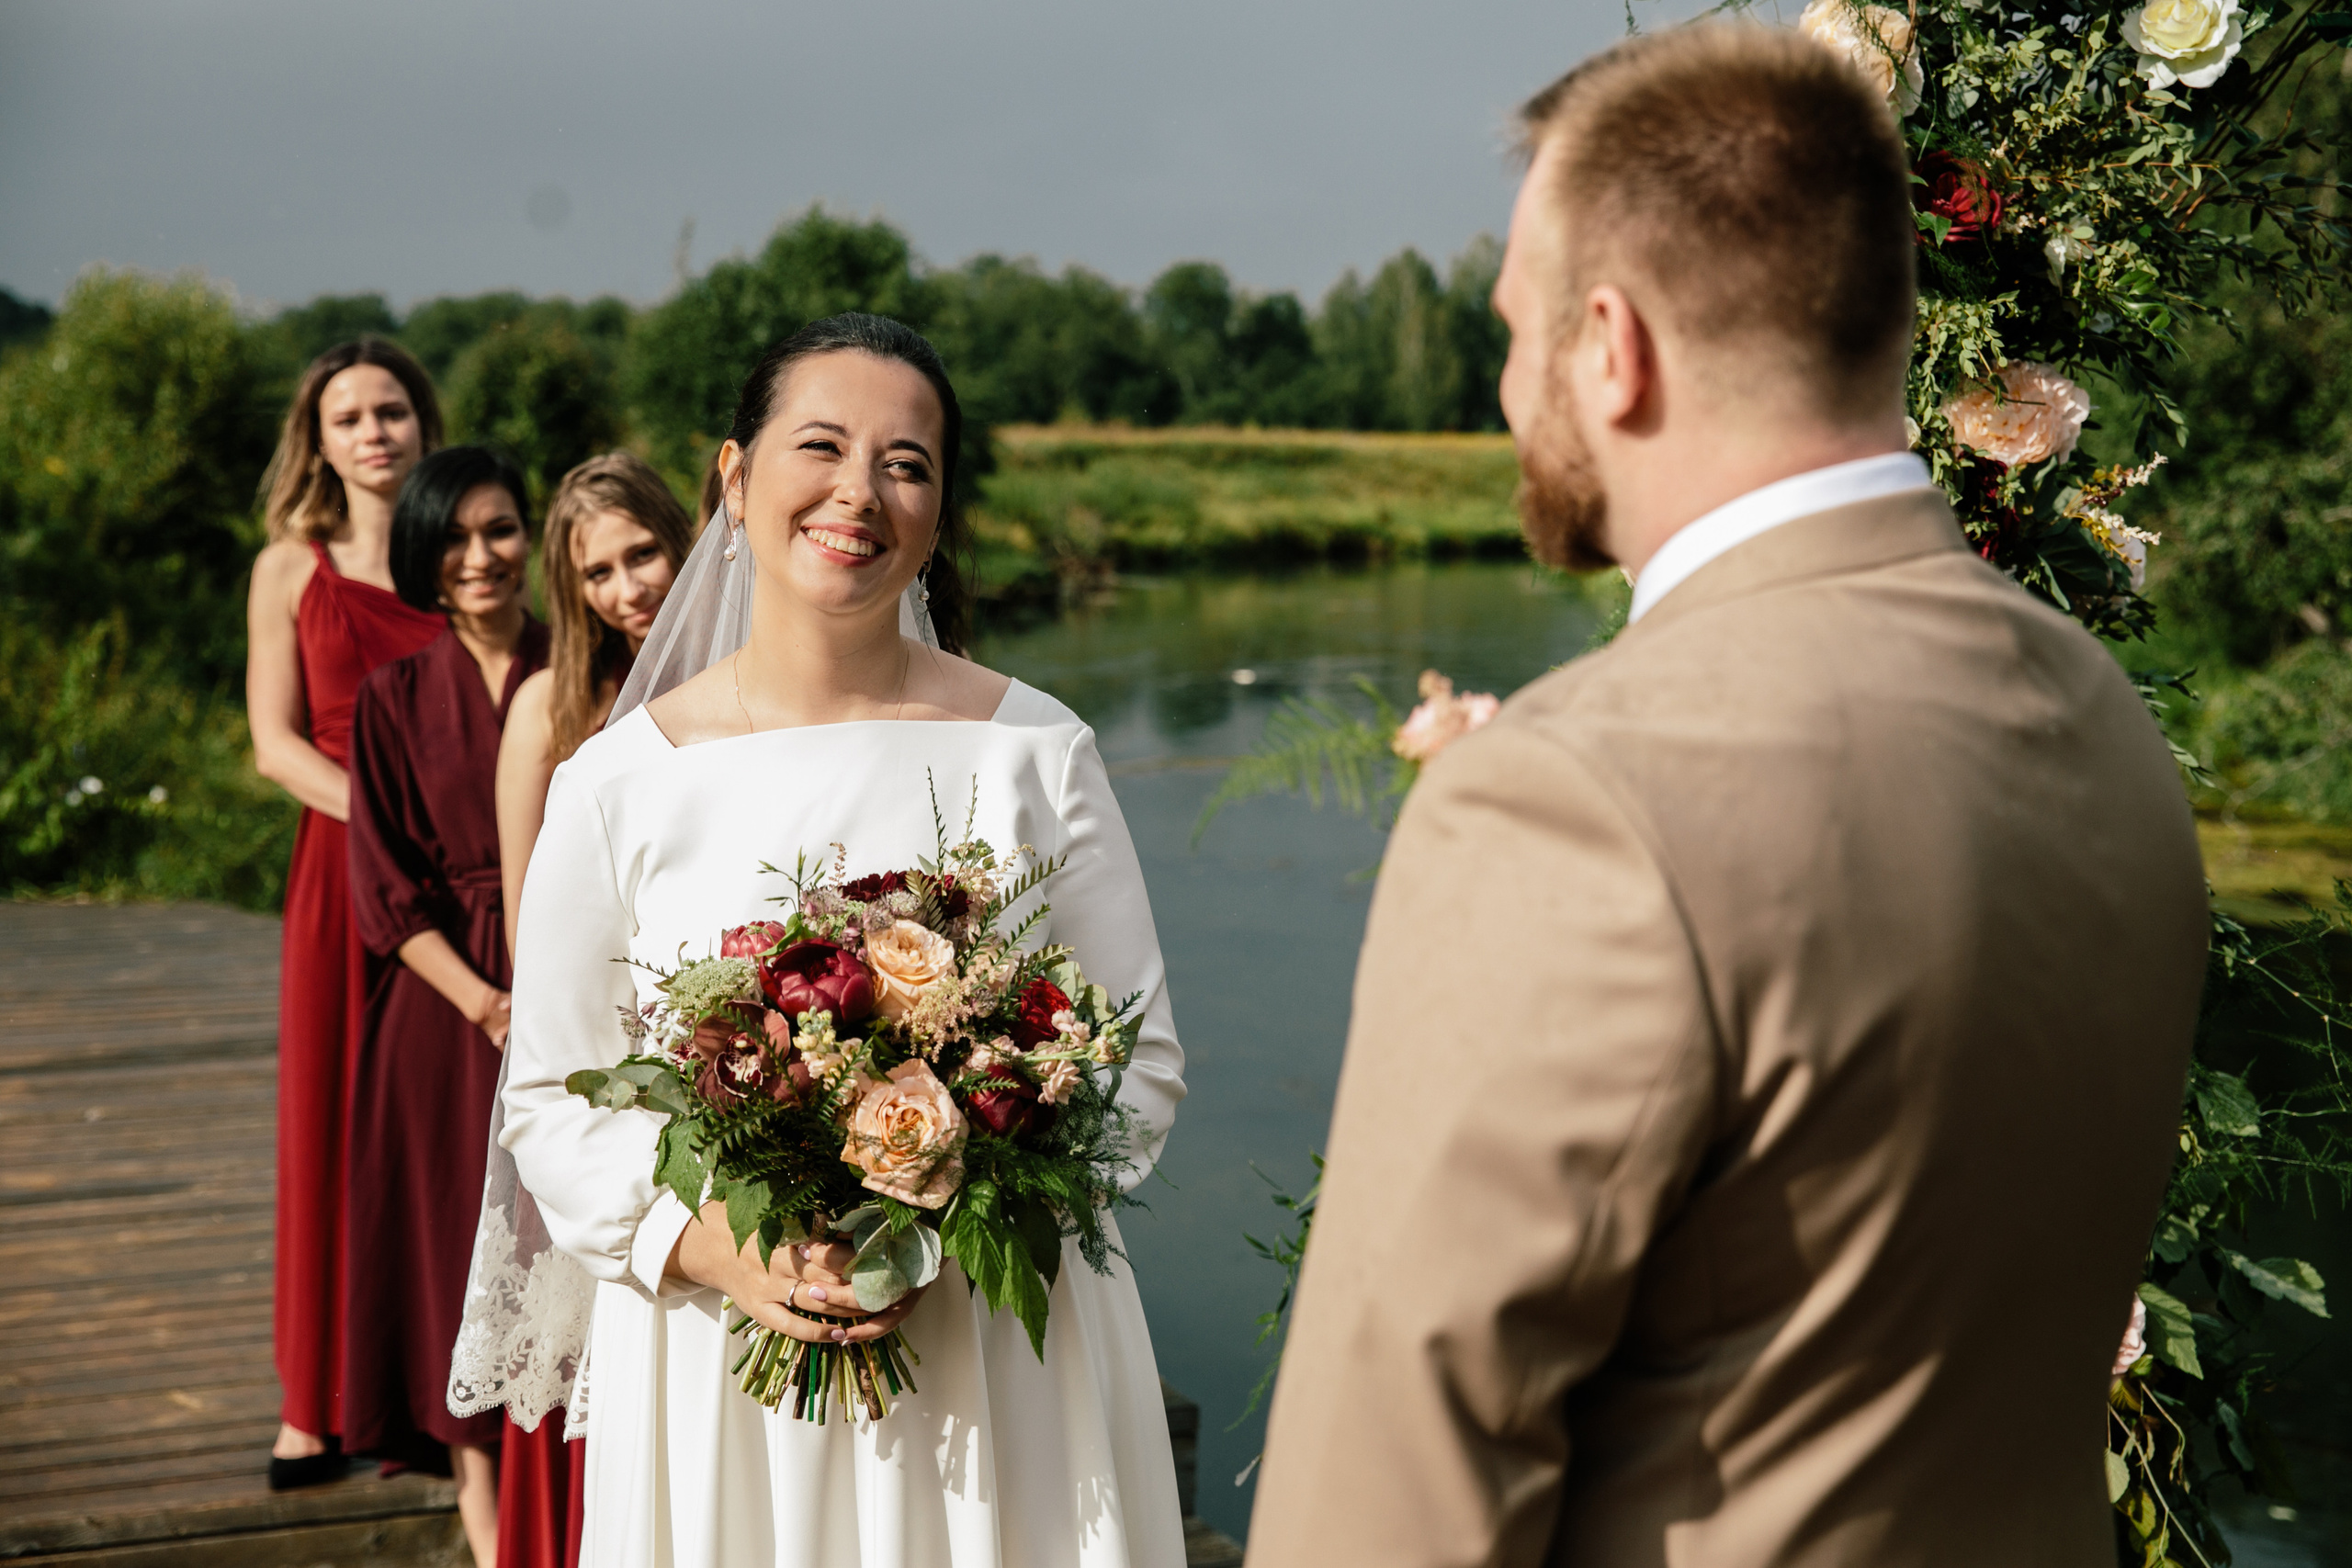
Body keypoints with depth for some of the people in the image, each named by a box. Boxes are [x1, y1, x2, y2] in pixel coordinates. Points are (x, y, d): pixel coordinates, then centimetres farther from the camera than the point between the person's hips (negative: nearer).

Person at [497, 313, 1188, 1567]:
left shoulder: (1035, 751, -4)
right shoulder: (617, 782, -3)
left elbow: (1139, 1063, -1)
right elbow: (550, 1098, 3)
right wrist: (710, 1245, -14)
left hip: (993, 1355, 0)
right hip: (714, 1361, 0)